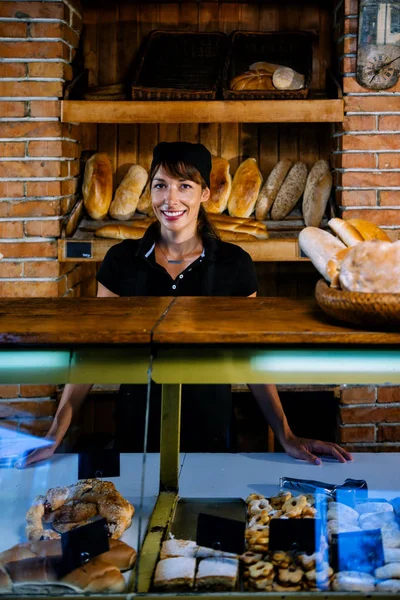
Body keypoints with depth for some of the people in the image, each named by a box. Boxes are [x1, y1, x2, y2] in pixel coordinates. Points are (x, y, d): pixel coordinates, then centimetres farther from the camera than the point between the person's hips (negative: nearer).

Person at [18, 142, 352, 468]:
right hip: (137, 430, 1)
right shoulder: (122, 260, -4)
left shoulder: (234, 264, -6)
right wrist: (55, 435, -10)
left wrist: (287, 437, -8)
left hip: (209, 432, 0)